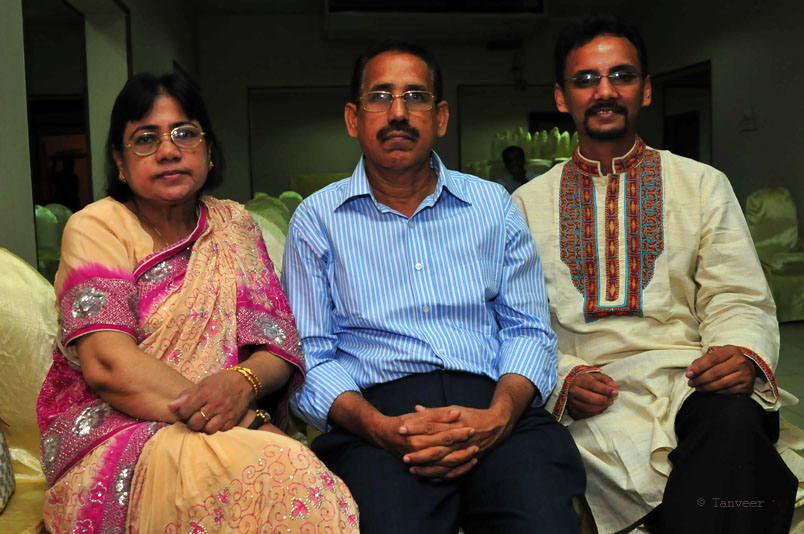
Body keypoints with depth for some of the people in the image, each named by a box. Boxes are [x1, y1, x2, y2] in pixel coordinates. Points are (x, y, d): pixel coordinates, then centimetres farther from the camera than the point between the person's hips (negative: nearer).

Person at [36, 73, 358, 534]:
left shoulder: (234, 224, 11)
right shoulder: (96, 228, -1)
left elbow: (279, 348, 3)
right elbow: (107, 363, -15)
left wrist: (243, 382, -22)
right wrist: (249, 426, -22)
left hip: (235, 432, 4)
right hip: (115, 439, -4)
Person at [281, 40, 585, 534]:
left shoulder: (494, 204, 15)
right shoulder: (317, 220, 9)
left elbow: (528, 329, 10)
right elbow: (308, 355, 3)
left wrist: (496, 418, -11)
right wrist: (380, 428, -15)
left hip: (492, 406, 2)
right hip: (377, 412, -1)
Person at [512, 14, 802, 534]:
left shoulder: (704, 185, 14)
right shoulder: (528, 204, 14)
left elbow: (737, 300, 6)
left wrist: (744, 354, -17)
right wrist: (563, 379, -12)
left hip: (687, 380, 1)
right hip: (586, 401, 0)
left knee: (733, 419, -34)